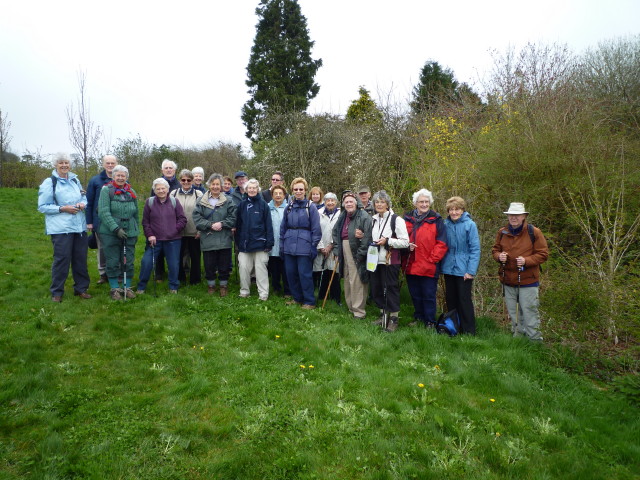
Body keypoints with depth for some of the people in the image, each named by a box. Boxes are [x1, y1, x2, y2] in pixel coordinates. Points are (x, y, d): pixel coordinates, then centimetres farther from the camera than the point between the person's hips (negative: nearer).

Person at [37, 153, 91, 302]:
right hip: (61, 228, -5)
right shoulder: (49, 182, -4)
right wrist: (62, 208, -17)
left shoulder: (75, 180, 13)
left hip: (79, 226, 6)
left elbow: (84, 197, 20)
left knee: (80, 258, 10)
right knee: (62, 259, -3)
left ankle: (81, 288, 23)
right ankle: (57, 292, 11)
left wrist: (83, 204, -3)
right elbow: (42, 206, -6)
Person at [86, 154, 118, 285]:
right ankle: (103, 273, 20)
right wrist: (89, 221, -2)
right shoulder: (95, 180, 2)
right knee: (102, 248, 9)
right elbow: (89, 202, 2)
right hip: (100, 221, 0)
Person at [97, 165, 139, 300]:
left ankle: (127, 287, 19)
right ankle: (114, 289, 15)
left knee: (128, 262, 7)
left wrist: (137, 231, 15)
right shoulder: (106, 190, -3)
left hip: (130, 233, 4)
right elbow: (103, 212, -12)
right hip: (110, 233, -3)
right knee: (113, 262, 3)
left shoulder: (131, 192, 11)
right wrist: (116, 229, -18)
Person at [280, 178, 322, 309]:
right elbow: (283, 227, 14)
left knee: (305, 274, -2)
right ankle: (297, 298, 27)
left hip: (304, 247, -5)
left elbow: (316, 229, -5)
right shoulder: (289, 207, 10)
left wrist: (313, 247, -9)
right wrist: (282, 244, 10)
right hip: (289, 247, 5)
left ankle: (309, 301, 12)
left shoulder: (310, 207, -3)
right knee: (290, 273, 10)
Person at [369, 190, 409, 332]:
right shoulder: (373, 220, 13)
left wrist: (387, 241, -20)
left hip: (390, 262, -6)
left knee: (391, 289, -1)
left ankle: (393, 318, 12)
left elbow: (405, 242, -12)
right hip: (375, 260, 7)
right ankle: (383, 314, 28)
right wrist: (372, 242, 6)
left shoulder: (396, 219, -8)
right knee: (376, 289, 11)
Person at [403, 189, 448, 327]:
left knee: (429, 295, 4)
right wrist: (407, 245, -6)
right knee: (415, 295, 17)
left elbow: (442, 244, -7)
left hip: (429, 267, -4)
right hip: (411, 266, 4)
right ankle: (418, 318, 33)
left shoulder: (436, 220, -4)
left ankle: (430, 322, 18)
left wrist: (431, 260, -12)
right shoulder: (408, 218, 8)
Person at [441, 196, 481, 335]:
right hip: (448, 269, 4)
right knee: (451, 300, 14)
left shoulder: (470, 225, -10)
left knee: (464, 300, 2)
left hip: (463, 270, -4)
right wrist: (442, 265, 0)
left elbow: (475, 249, -10)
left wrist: (471, 271, -15)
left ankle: (469, 332, 14)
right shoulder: (445, 224, 2)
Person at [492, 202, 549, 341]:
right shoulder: (502, 232, 6)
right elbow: (495, 250, 15)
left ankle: (535, 340, 12)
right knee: (513, 312, 16)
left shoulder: (534, 232, -7)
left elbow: (543, 254, -6)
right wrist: (499, 256, -8)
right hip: (508, 281, 5)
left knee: (529, 311, 0)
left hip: (527, 281, -5)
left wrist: (526, 261, -20)